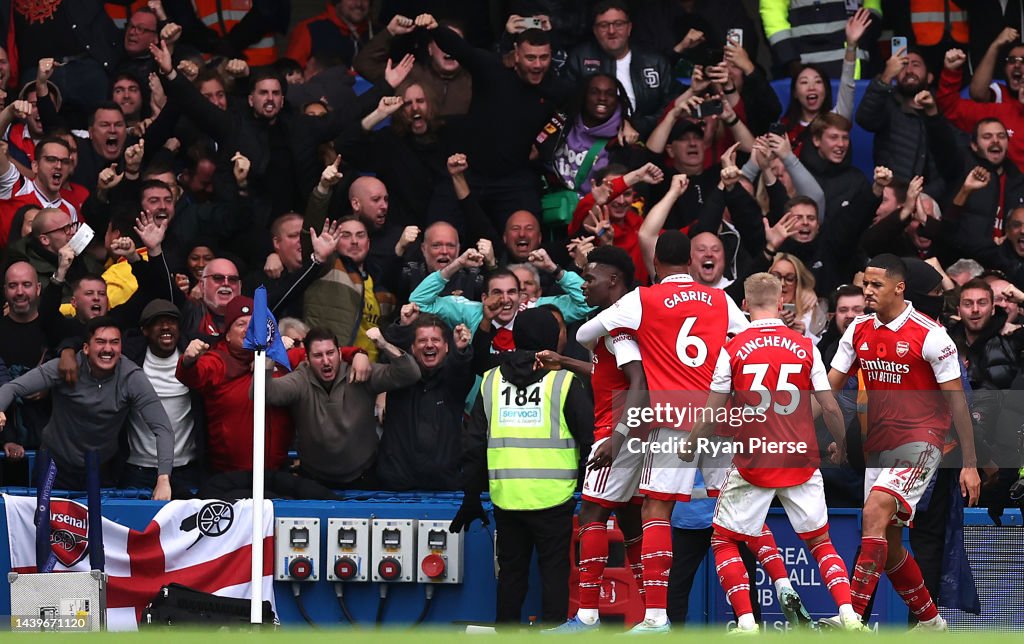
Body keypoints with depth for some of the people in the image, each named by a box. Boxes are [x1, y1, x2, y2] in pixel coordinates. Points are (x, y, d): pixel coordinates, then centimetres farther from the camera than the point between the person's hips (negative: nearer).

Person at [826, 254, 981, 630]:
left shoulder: (929, 336, -10)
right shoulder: (859, 331, 7)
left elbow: (956, 401, -7)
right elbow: (829, 387, 8)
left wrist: (970, 464, -9)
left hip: (919, 443, -7)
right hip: (878, 445, 7)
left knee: (875, 512, -27)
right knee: (888, 547, 9)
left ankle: (852, 616, -32)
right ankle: (930, 622, 28)